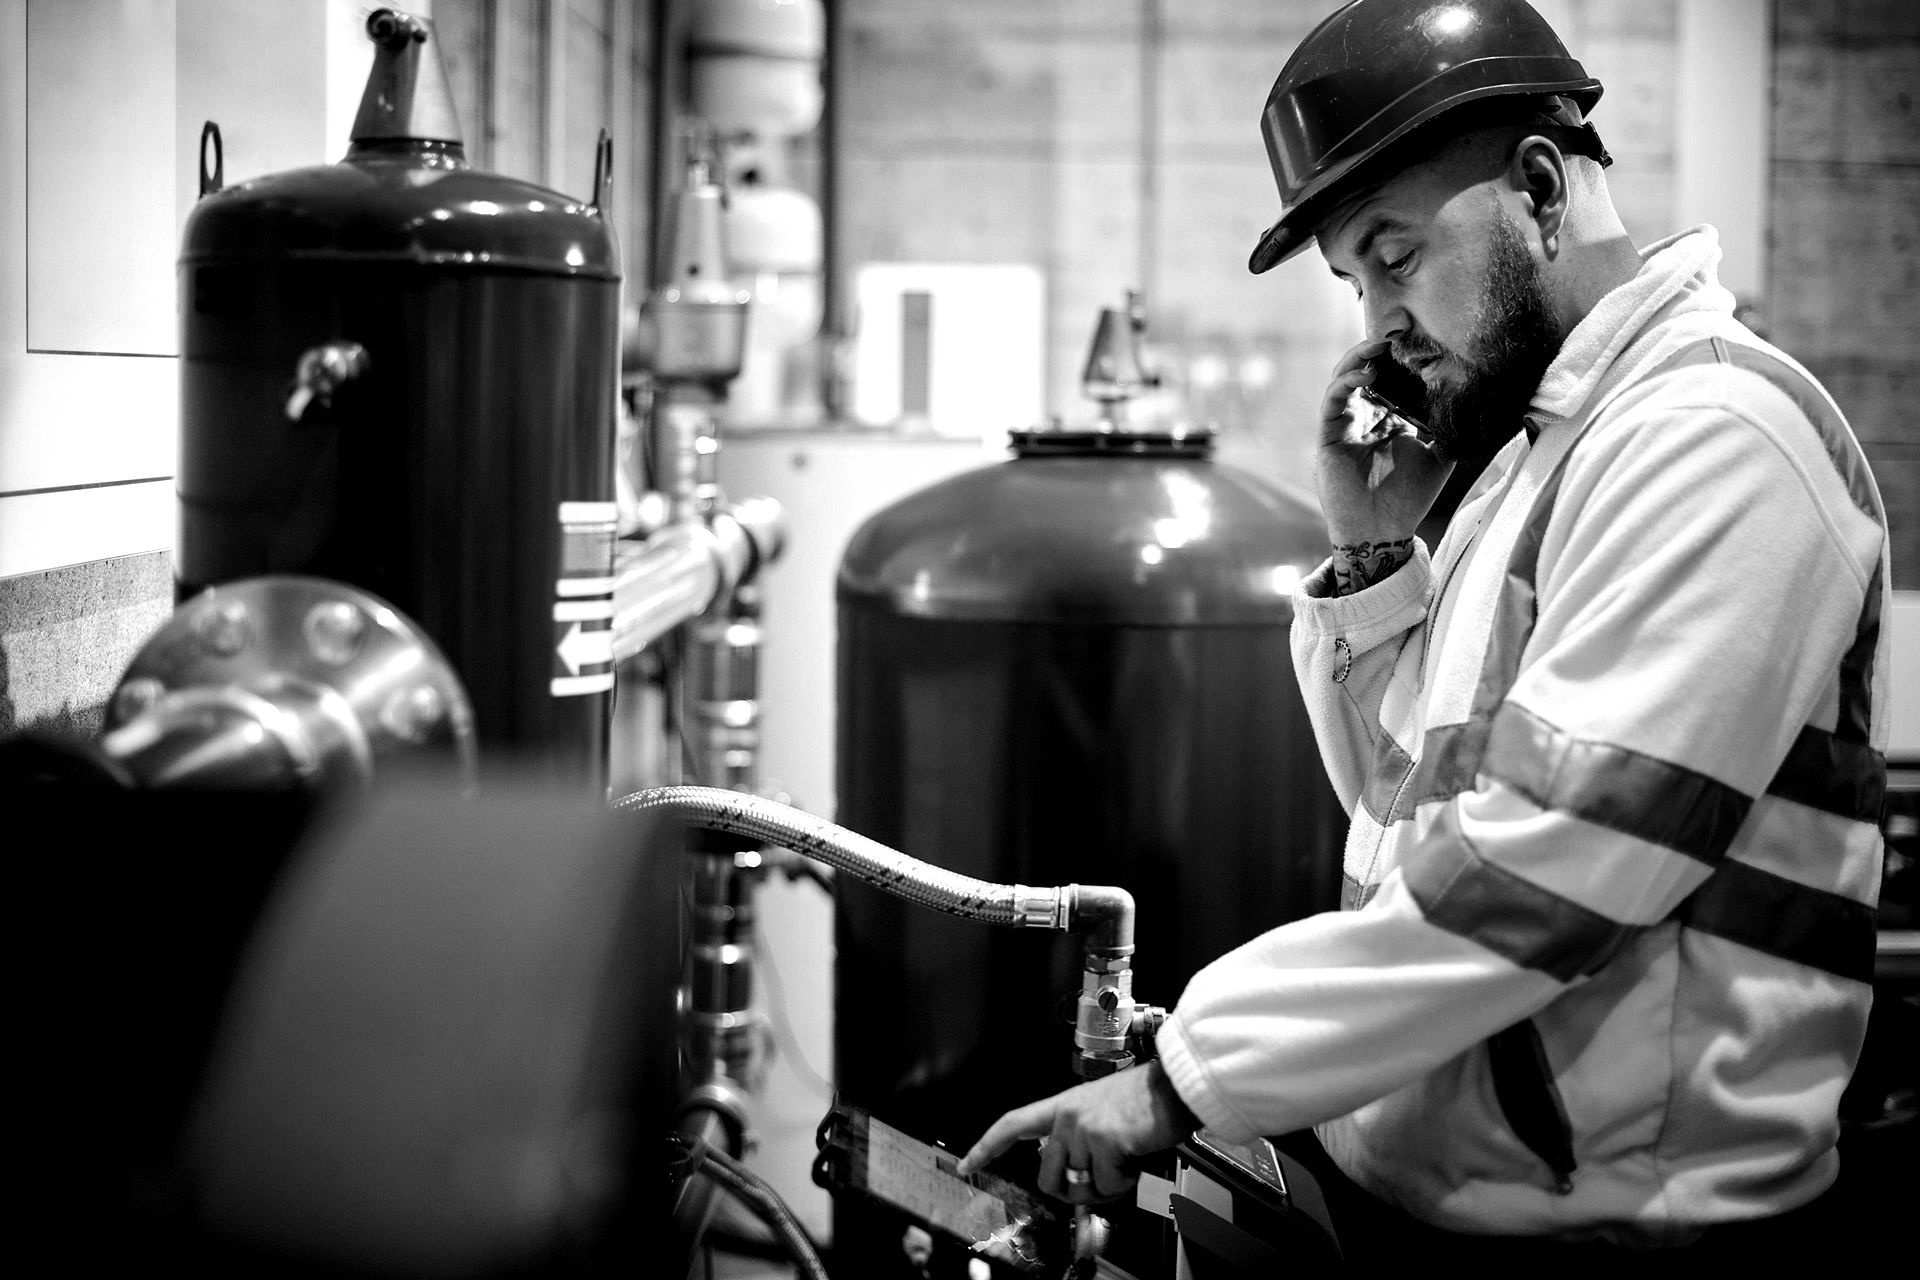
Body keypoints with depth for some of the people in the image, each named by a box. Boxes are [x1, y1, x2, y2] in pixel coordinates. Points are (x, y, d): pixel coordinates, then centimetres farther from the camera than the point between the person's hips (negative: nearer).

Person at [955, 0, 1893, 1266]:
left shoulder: (1710, 435, -17)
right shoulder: (1546, 443, 13)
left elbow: (1542, 868, -25)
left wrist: (1185, 1074, -21)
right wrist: (1372, 554, 1)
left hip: (1593, 1220, -8)